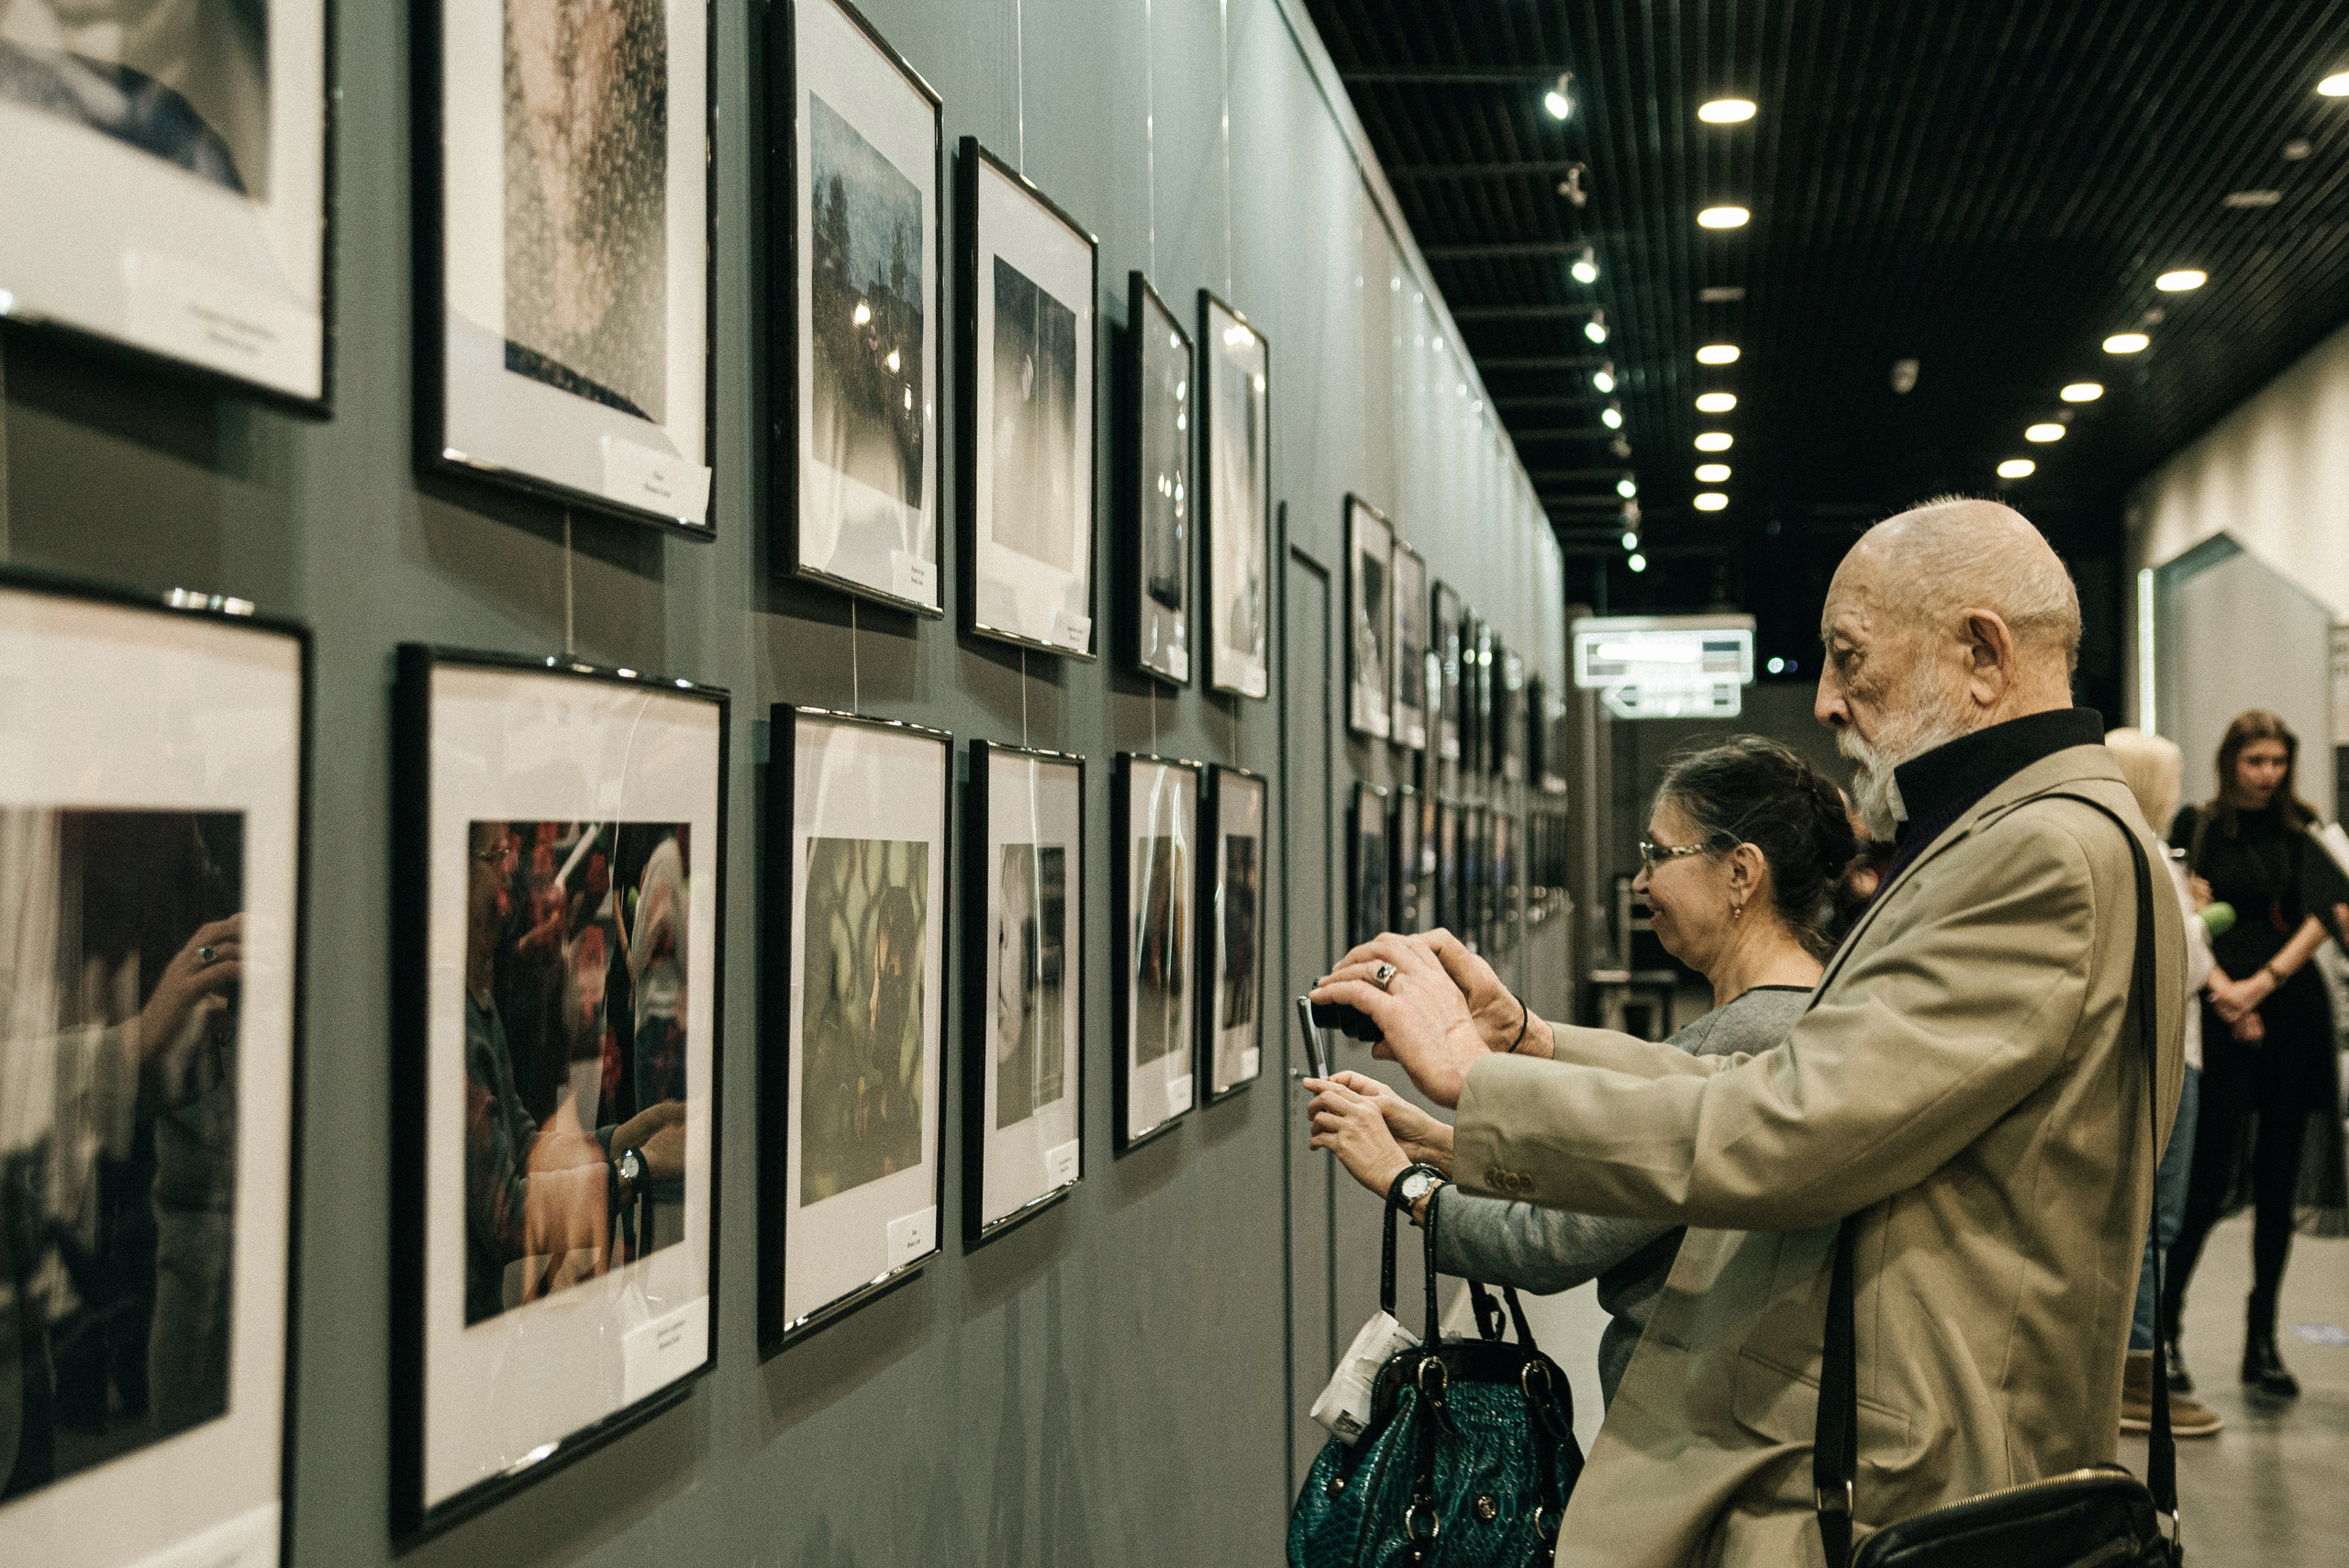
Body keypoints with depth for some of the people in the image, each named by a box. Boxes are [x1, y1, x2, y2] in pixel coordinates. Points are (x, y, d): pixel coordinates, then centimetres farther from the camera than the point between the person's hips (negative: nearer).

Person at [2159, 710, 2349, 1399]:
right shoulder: (2198, 828, 3)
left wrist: (2261, 984, -14)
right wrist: (2226, 998, -14)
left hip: (2293, 1014, 3)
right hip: (2224, 1024, -3)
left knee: (2278, 1184, 5)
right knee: (2216, 1178, -10)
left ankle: (2262, 1341, 13)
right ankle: (2163, 1322, 4)